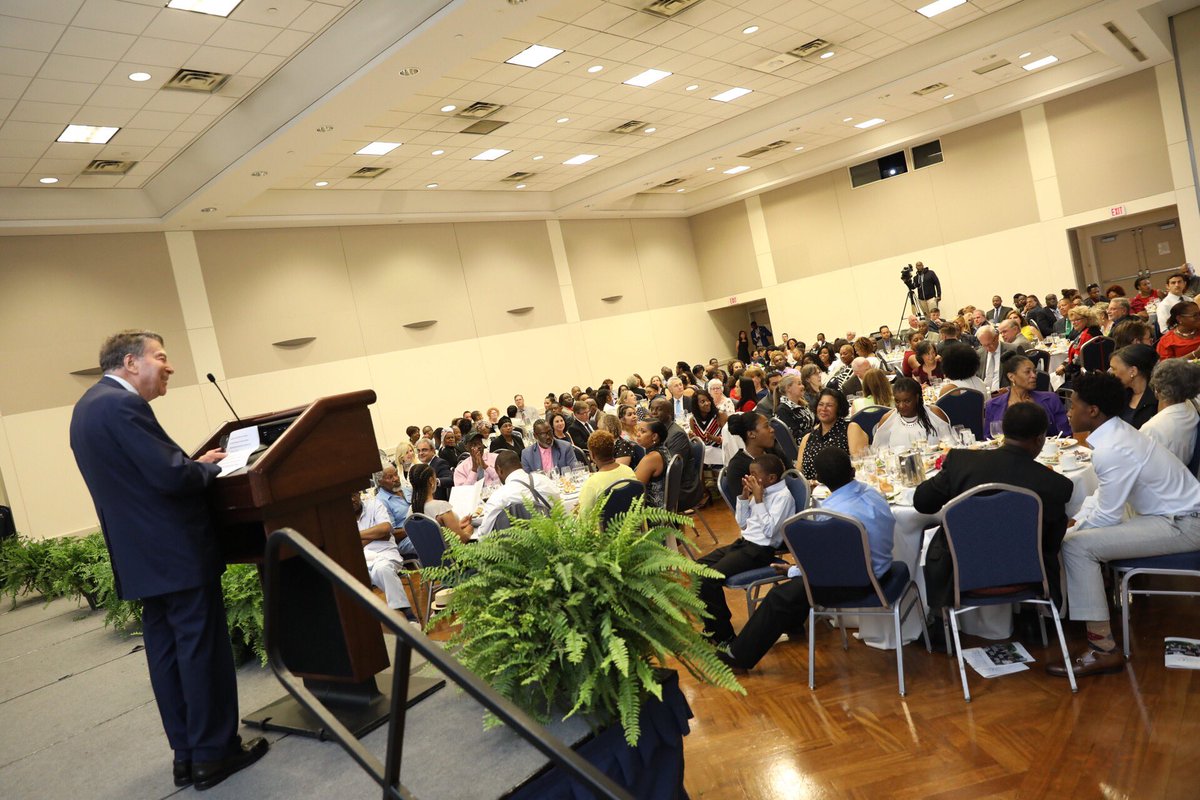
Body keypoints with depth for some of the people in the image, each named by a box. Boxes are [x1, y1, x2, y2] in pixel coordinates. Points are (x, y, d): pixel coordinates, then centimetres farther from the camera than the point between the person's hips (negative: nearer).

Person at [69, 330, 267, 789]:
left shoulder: (88, 406, 14)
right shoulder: (123, 404, -18)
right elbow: (171, 477, -24)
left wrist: (194, 463, 13)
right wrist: (210, 468, -5)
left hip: (142, 556, 10)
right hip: (176, 553, -10)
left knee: (166, 653, 14)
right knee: (203, 651, 1)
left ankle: (186, 754, 24)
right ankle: (213, 754, 11)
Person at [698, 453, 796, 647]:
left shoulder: (783, 496, -12)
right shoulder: (759, 492, 11)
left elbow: (770, 530, -22)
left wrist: (758, 500, -20)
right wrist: (745, 496, 7)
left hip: (760, 550, -9)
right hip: (743, 543, 9)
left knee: (710, 580, -23)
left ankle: (724, 636, -8)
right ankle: (713, 627, 15)